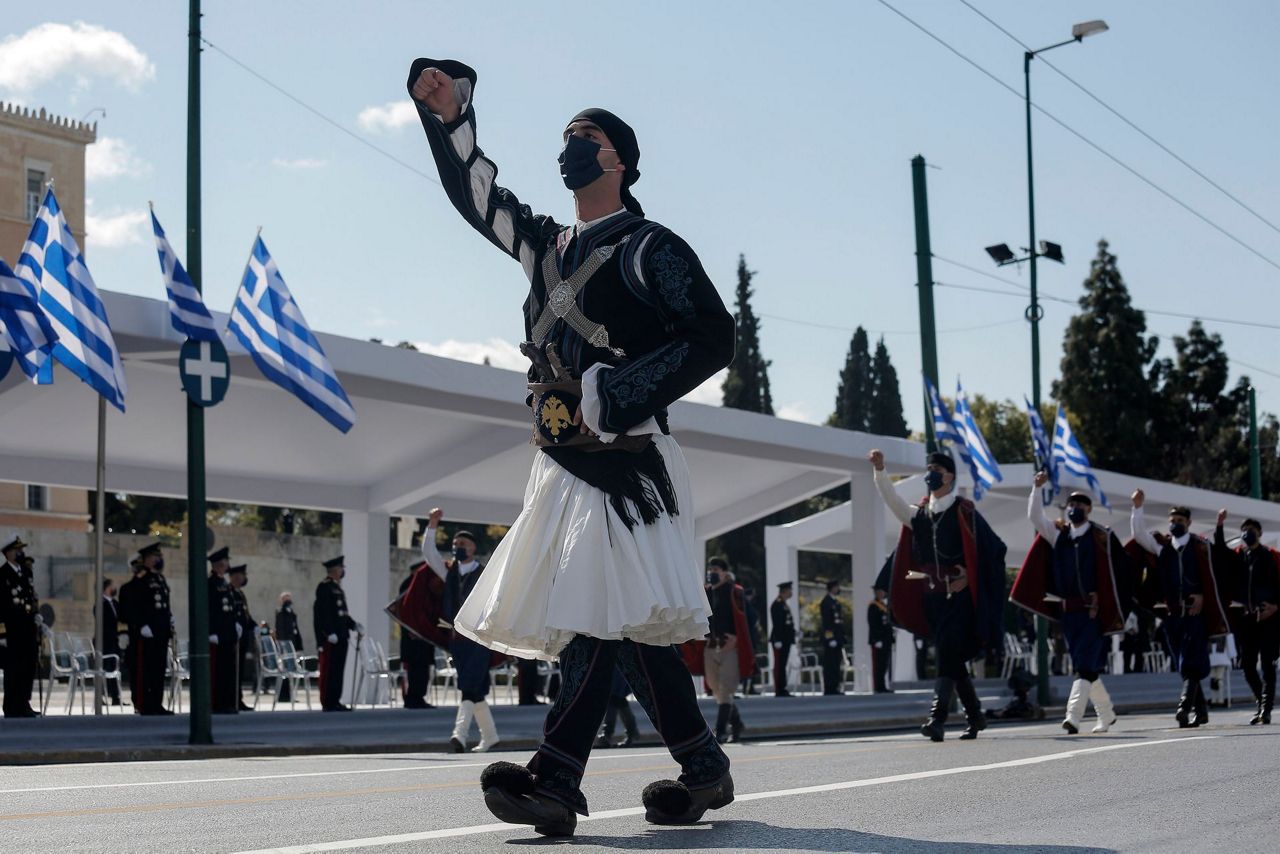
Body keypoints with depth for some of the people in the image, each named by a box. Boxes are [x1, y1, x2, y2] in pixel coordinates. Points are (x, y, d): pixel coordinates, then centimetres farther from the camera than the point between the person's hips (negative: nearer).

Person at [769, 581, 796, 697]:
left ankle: (782, 690, 12)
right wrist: (778, 640, -21)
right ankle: (778, 691, -7)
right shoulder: (776, 605, -11)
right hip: (779, 639, -9)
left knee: (782, 665, 10)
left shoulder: (785, 605, 19)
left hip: (786, 639, 9)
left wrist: (791, 637, 14)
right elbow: (776, 624, -17)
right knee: (779, 665, -7)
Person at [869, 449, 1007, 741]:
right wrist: (880, 471, -16)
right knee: (952, 659, 9)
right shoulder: (920, 514, 13)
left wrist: (970, 577, -9)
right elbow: (893, 502, -2)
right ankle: (975, 716, 22)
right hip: (933, 597, 6)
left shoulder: (964, 512, -2)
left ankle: (937, 718, -23)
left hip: (960, 596, -6)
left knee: (947, 654, -16)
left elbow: (993, 549, -3)